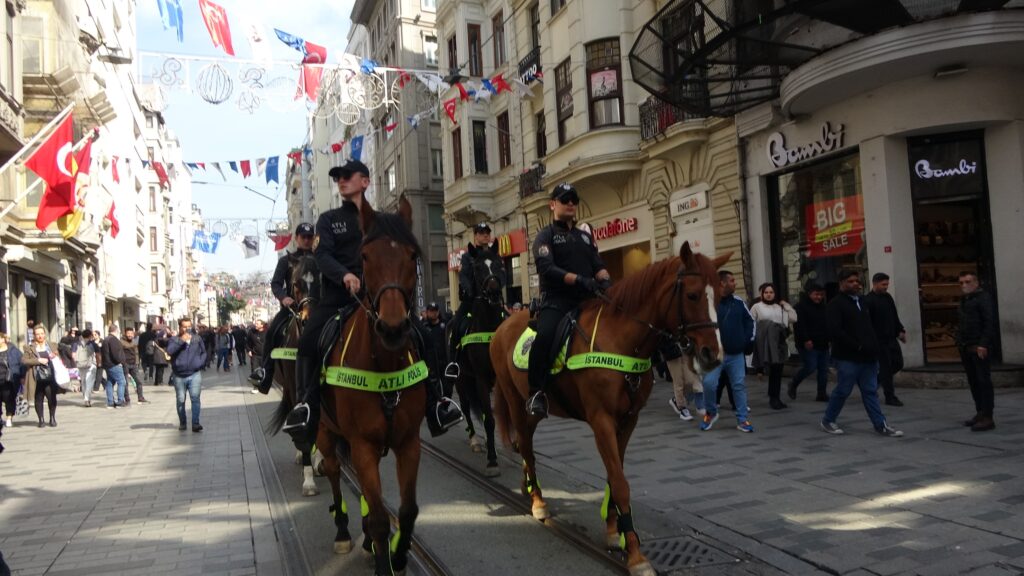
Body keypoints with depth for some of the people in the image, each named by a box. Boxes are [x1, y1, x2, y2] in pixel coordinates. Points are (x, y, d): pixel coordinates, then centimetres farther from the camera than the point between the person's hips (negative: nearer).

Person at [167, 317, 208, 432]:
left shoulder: (197, 339, 7)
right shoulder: (174, 340, 1)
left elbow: (203, 352, 19)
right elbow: (169, 351, -18)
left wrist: (201, 363, 4)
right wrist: (181, 341, -22)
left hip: (194, 374, 0)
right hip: (179, 376, 0)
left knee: (195, 398, -12)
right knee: (180, 400, 9)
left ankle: (195, 423, -13)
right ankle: (182, 423, 23)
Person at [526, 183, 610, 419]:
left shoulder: (585, 237, 22)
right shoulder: (545, 236, 5)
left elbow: (598, 266, 15)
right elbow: (547, 268, -11)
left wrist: (605, 280, -10)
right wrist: (579, 280, -24)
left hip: (586, 300, 6)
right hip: (556, 301, -6)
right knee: (545, 336, -32)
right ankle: (536, 392, -20)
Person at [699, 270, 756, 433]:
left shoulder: (738, 302, 5)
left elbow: (749, 320, 17)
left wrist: (748, 340, 6)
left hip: (736, 353, 4)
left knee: (739, 385, 6)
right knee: (709, 383, -11)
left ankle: (742, 419, 15)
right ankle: (711, 412, 14)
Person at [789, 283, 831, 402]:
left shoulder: (823, 306, 16)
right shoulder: (801, 306, -9)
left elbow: (827, 324, 22)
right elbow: (799, 325, -18)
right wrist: (805, 340, -24)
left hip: (823, 344, 8)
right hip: (809, 344, -7)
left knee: (823, 370, 5)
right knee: (809, 367, -10)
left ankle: (822, 394, 10)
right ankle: (793, 385, 13)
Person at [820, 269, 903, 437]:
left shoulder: (862, 301, 16)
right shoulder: (836, 304, -9)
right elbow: (835, 331, -19)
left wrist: (874, 347, 11)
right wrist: (857, 346, -18)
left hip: (868, 357, 7)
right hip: (848, 358, -7)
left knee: (871, 391, 8)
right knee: (842, 391, 1)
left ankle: (881, 425, 10)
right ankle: (827, 421, 16)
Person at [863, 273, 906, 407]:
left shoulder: (888, 297, 13)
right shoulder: (868, 300, -12)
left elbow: (895, 316, 21)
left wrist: (900, 330, 12)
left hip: (891, 338, 8)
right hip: (879, 340, -8)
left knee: (898, 364, 10)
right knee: (885, 367, -3)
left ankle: (876, 380, 28)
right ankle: (890, 397, 3)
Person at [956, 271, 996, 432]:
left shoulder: (983, 297, -5)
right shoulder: (964, 301, 20)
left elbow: (990, 322, -14)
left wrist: (983, 344, -21)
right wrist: (960, 343, 12)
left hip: (979, 347, -8)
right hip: (966, 347, 8)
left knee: (984, 381, -8)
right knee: (973, 382, 9)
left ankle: (987, 417, -8)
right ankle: (979, 413, 16)